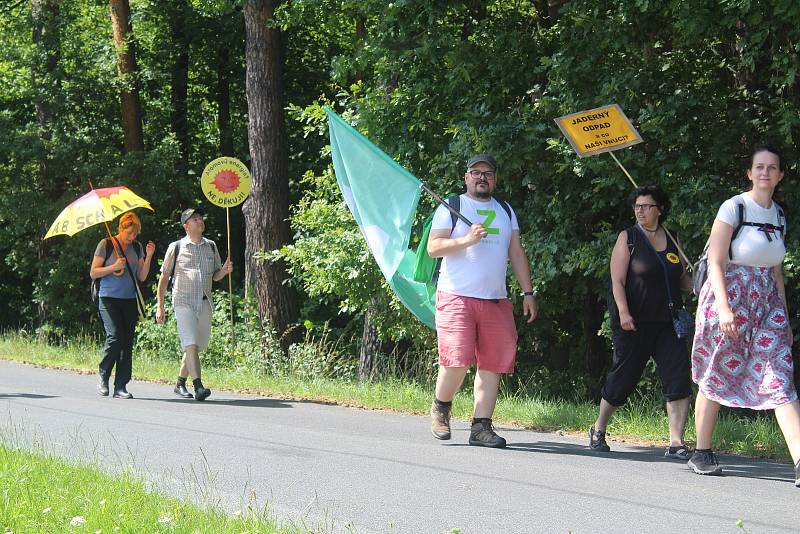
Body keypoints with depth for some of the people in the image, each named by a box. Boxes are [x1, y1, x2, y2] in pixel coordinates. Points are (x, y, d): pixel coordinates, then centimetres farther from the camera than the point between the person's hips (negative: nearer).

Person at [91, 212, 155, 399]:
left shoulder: (136, 247, 11)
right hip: (109, 299, -4)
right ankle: (103, 376, 4)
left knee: (127, 343, -2)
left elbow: (142, 277, 10)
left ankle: (121, 386, 1)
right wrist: (114, 267, -14)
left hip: (129, 300, 4)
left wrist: (148, 257, -3)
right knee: (115, 337, -18)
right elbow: (93, 273, -1)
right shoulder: (106, 245, -1)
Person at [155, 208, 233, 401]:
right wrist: (160, 306, 0)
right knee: (190, 343, -16)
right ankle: (198, 386, -25)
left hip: (205, 302, 5)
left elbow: (215, 276, 19)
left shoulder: (211, 247, 13)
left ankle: (180, 383, 24)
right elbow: (164, 277, 5)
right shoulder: (176, 247, 1)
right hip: (184, 301, -5)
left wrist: (224, 271, -5)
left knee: (198, 344, 8)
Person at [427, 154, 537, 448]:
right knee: (457, 360, -14)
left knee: (492, 364, -2)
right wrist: (467, 240, -17)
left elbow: (517, 253, 19)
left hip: (495, 300, 5)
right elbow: (433, 247, -3)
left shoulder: (505, 211, 20)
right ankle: (440, 407, 11)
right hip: (456, 296, -5)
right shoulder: (451, 207, 5)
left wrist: (528, 293, 11)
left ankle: (482, 427, 2)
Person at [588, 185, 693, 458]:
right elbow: (618, 280, -7)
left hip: (667, 323, 4)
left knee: (678, 378, -10)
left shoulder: (671, 239, 13)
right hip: (634, 323, -4)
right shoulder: (628, 238, -1)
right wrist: (623, 312, -20)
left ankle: (676, 442, -11)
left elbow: (681, 277, 22)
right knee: (623, 377, 4)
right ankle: (598, 429, 25)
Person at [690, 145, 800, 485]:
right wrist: (723, 307, -23)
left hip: (767, 304, 5)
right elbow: (715, 262, -12)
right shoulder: (734, 208, -7)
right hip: (730, 298, -5)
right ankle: (701, 454, 20)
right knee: (715, 380, 6)